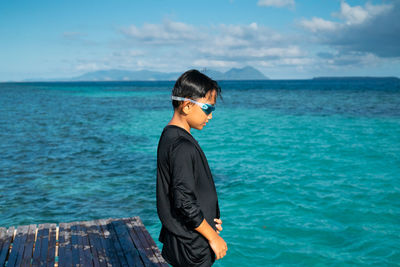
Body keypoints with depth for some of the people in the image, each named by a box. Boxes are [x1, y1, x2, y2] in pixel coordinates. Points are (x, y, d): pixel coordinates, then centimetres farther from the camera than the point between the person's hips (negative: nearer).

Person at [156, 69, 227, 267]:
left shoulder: (169, 136, 7)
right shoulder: (182, 146, -24)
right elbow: (185, 202, -25)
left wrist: (208, 219, 14)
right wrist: (213, 237, -14)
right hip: (191, 248, -9)